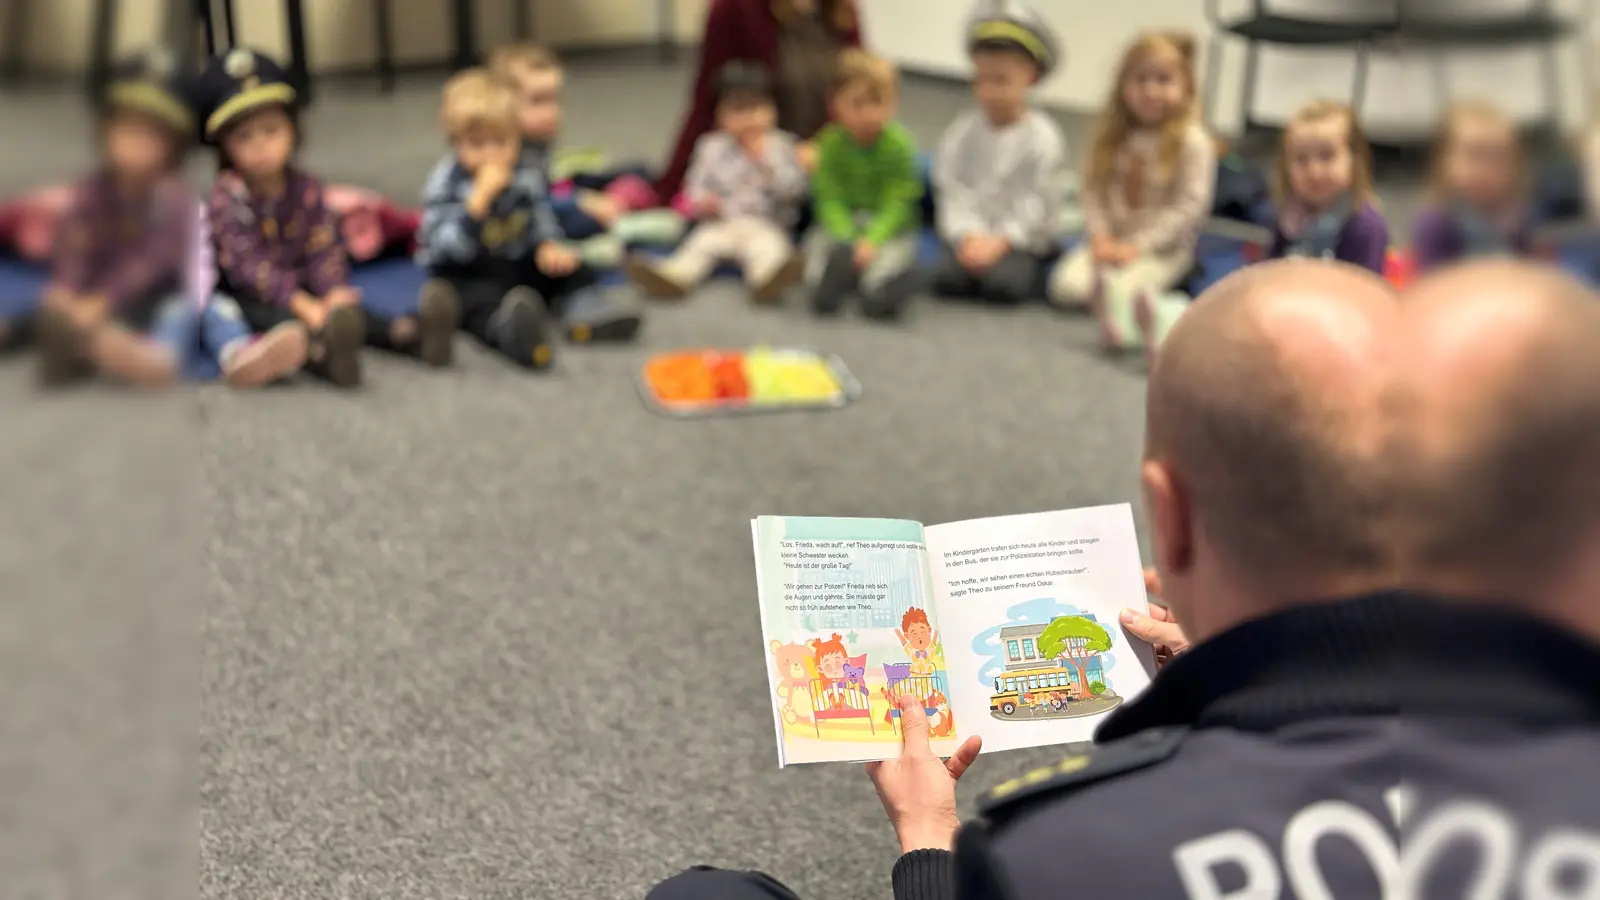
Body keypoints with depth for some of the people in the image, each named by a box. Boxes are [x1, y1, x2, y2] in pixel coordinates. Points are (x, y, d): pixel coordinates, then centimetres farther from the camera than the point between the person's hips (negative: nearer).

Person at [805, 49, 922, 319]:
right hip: (842, 225, 2)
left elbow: (896, 204, -13)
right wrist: (847, 239, -24)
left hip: (889, 226, -2)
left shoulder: (898, 145, -10)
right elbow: (830, 200, -8)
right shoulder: (831, 144, -4)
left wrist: (872, 240, -26)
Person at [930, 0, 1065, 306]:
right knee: (947, 279, -27)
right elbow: (953, 192, -4)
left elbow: (1034, 204, -10)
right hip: (972, 232, 2)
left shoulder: (1042, 138, -5)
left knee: (1003, 286, -29)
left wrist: (1000, 242, -21)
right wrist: (969, 237, -19)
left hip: (1022, 238, -2)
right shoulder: (962, 133, 4)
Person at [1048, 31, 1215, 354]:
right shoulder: (1112, 135, 7)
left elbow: (1190, 205, -14)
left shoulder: (1193, 141, -10)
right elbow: (1093, 188, 3)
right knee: (1067, 285, -21)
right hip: (1110, 241, 5)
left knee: (1120, 286, -33)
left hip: (1163, 249, -5)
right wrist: (1100, 237, -13)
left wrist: (1136, 245, -18)